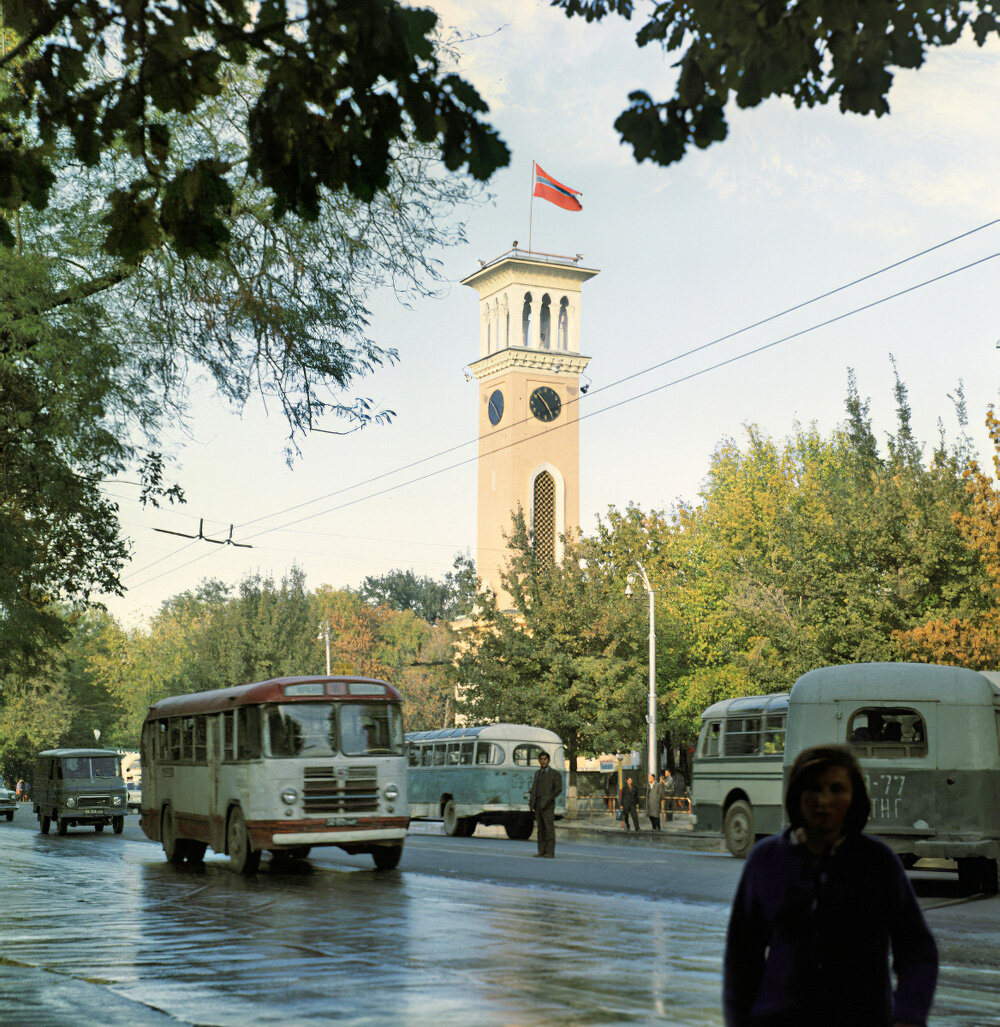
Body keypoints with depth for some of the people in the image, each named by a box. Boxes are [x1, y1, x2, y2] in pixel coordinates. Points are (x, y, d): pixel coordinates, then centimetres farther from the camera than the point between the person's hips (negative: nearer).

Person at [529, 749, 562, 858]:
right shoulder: (537, 773, 17)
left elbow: (558, 789, -10)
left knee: (549, 828, -7)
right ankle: (542, 851, 9)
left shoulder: (555, 774, -2)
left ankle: (550, 852, -8)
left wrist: (548, 799, -17)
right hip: (537, 804, 6)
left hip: (548, 805, -6)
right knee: (540, 828, 6)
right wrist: (530, 802, 9)